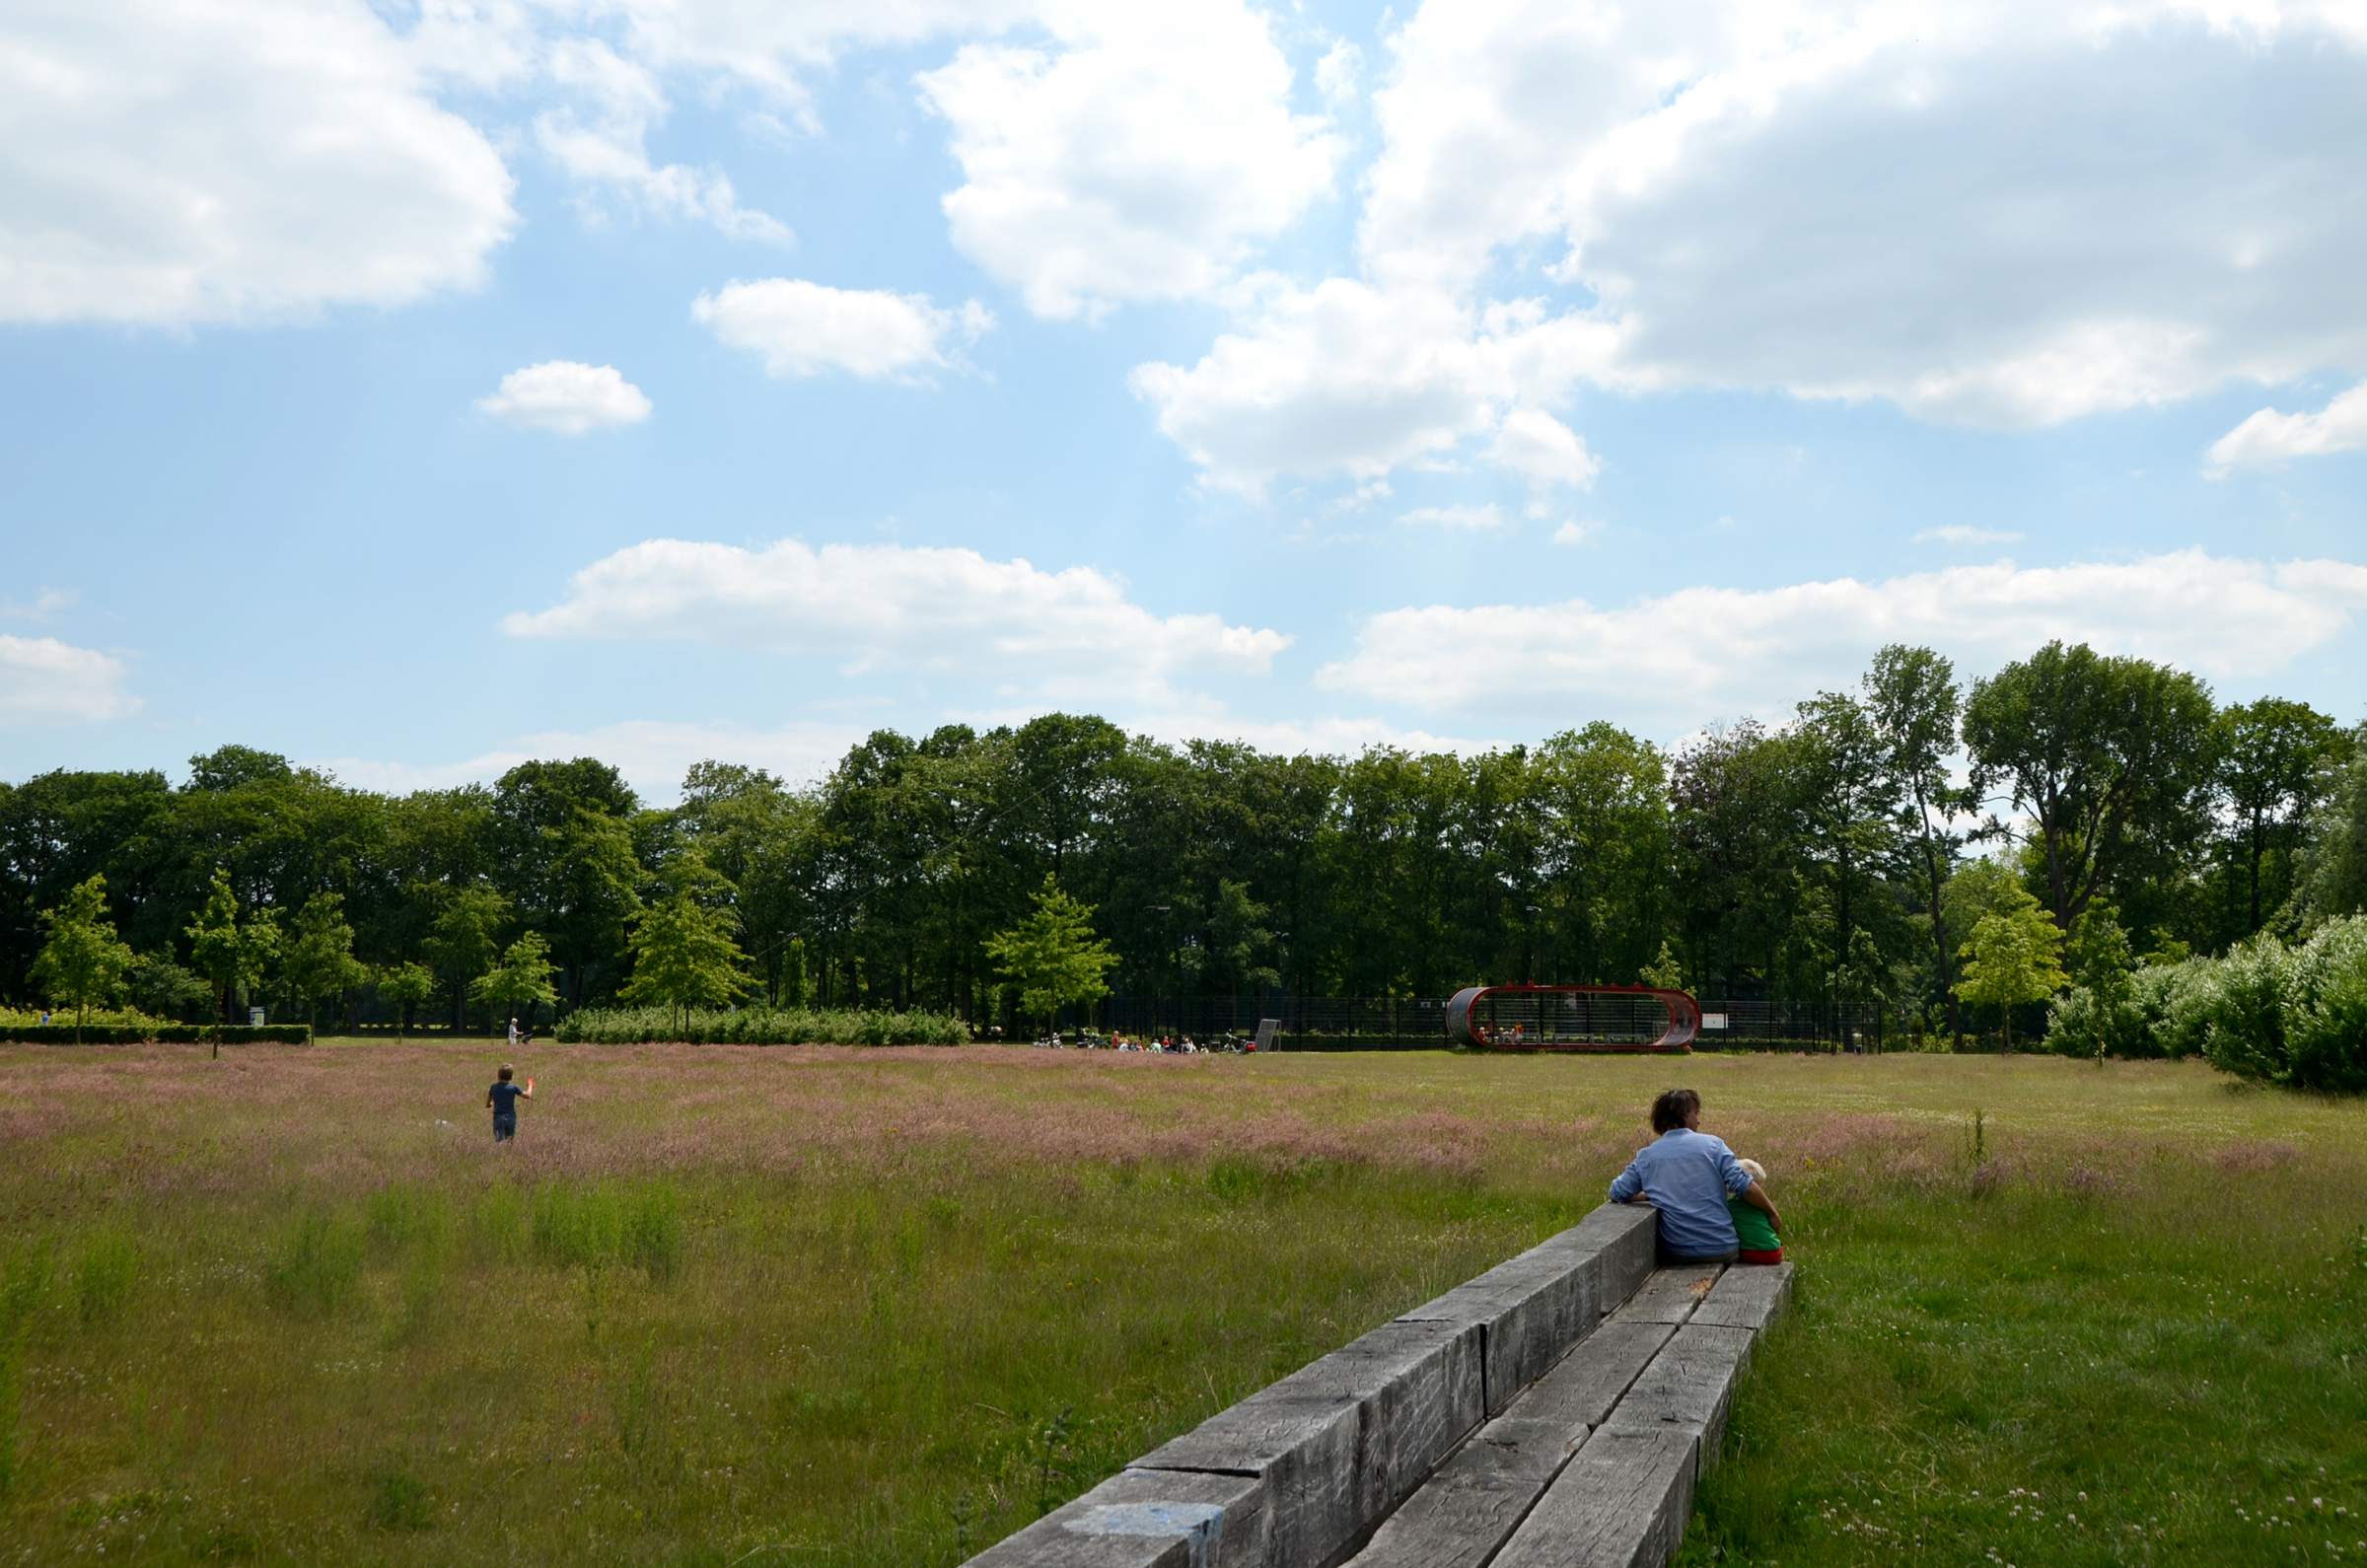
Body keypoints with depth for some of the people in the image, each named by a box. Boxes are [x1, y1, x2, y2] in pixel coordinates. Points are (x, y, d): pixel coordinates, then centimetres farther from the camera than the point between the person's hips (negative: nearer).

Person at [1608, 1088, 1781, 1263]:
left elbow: (1616, 1193, 6)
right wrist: (1772, 1212, 5)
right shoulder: (1712, 1145, -3)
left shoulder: (1645, 1156, 4)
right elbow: (1745, 1186, -9)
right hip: (1721, 1251, -2)